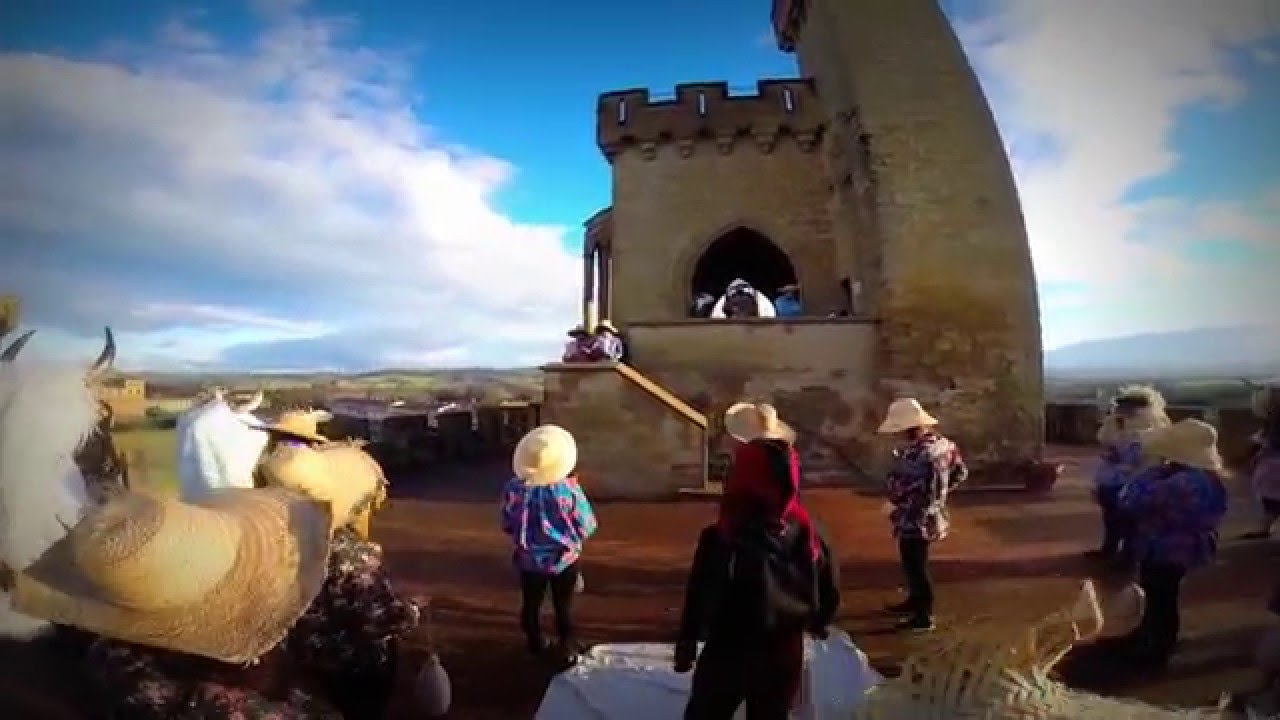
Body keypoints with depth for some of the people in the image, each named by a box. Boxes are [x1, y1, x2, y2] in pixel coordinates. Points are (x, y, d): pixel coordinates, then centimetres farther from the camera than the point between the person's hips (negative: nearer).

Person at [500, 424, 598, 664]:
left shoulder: (514, 489, -18)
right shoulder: (568, 490, -24)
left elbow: (507, 526, -3)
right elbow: (586, 528, -13)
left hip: (528, 560, 2)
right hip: (563, 559, -2)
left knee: (531, 604, 23)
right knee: (564, 606, 18)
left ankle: (535, 644, 40)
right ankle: (567, 649, 30)